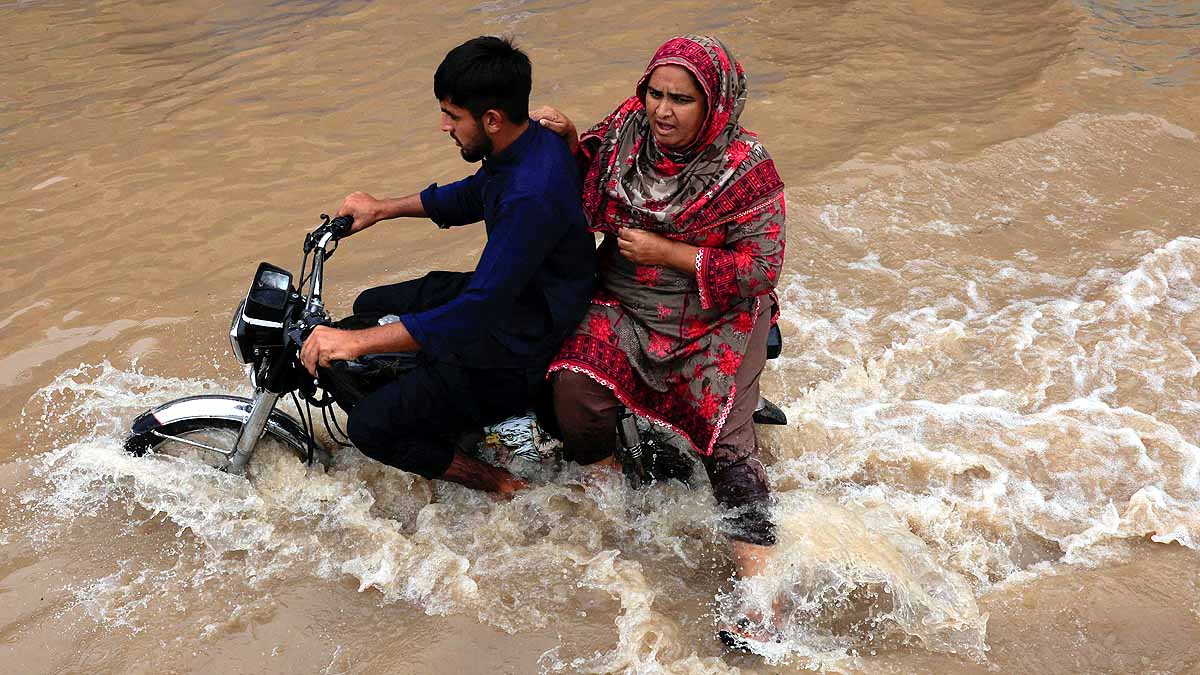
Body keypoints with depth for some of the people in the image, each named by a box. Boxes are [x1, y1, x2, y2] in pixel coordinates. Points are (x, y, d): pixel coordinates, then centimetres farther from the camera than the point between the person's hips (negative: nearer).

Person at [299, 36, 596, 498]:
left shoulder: (532, 198, -35)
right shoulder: (529, 142, -5)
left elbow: (476, 315, -36)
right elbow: (472, 197, 18)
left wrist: (356, 342, -35)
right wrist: (384, 209, 15)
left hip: (518, 354, -10)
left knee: (371, 428, -13)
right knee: (371, 305, 22)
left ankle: (497, 484, 4)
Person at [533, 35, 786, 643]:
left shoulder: (746, 170, -13)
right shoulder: (626, 128, 0)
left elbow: (761, 268, -15)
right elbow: (589, 196, 19)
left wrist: (668, 254, -18)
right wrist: (570, 142, -2)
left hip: (717, 319, -4)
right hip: (623, 308, 4)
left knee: (727, 440, -18)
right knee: (575, 384, -24)